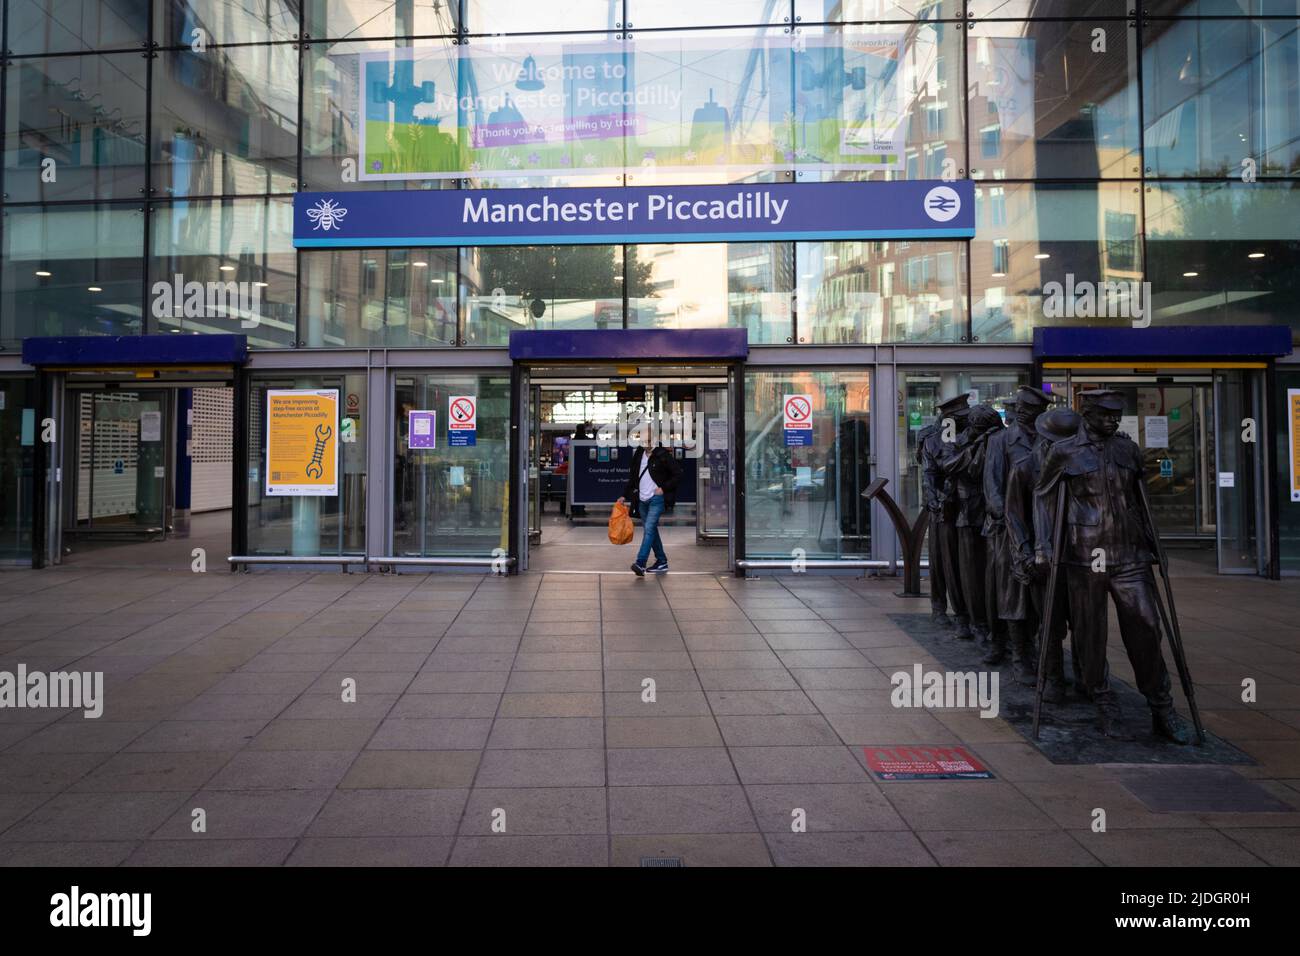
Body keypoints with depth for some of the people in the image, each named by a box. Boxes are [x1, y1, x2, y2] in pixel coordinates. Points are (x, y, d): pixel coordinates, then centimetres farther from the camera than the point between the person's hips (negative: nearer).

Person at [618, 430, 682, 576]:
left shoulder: (663, 455, -8)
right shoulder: (639, 455, 10)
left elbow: (678, 473, -7)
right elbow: (632, 476, 17)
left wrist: (664, 488, -11)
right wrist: (625, 495, 12)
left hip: (656, 499, -7)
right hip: (642, 500, 7)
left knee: (649, 529, -15)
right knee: (651, 531, 11)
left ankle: (640, 563, -21)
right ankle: (662, 562, 21)